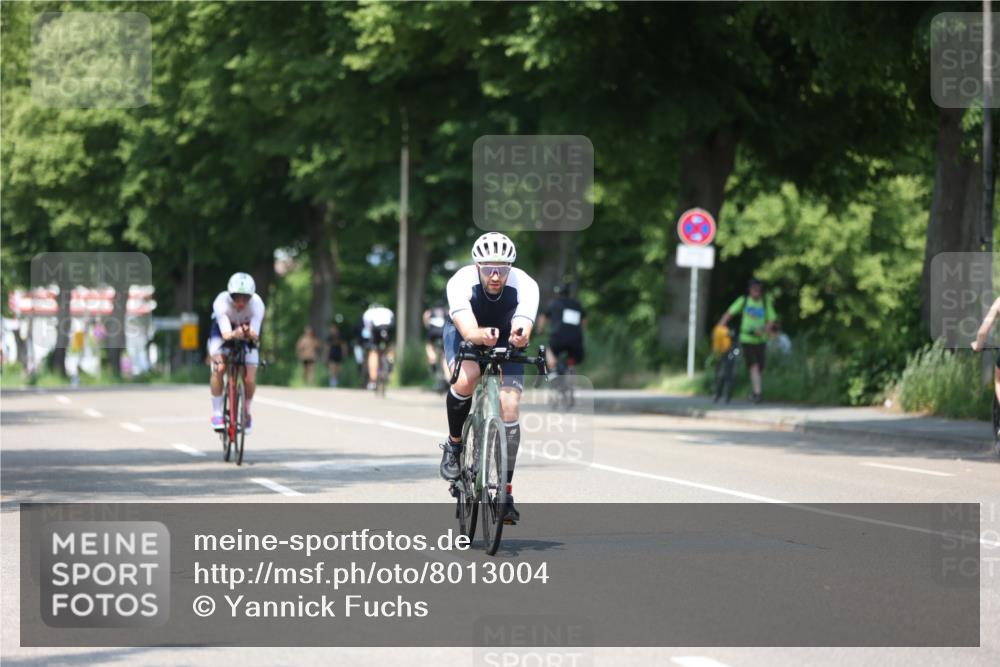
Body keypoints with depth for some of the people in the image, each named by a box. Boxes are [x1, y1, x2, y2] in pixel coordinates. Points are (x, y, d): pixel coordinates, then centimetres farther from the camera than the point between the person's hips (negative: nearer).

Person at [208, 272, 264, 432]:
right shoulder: (222, 302, -34)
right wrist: (234, 334, -63)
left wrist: (250, 333, -61)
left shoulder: (257, 304, -32)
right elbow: (226, 334, -41)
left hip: (247, 338, 1)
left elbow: (255, 335, -39)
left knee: (250, 380, -12)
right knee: (219, 368, -25)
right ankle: (216, 412, -11)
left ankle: (246, 412, 16)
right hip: (223, 331, -1)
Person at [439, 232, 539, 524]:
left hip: (505, 339, 1)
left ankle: (505, 491, -6)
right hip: (465, 334, -1)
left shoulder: (525, 286, -31)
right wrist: (482, 336, -69)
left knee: (509, 407, -15)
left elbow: (522, 329, -44)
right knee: (466, 379, -33)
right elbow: (468, 330, -46)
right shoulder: (461, 282, -34)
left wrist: (520, 336, -68)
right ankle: (454, 444, -7)